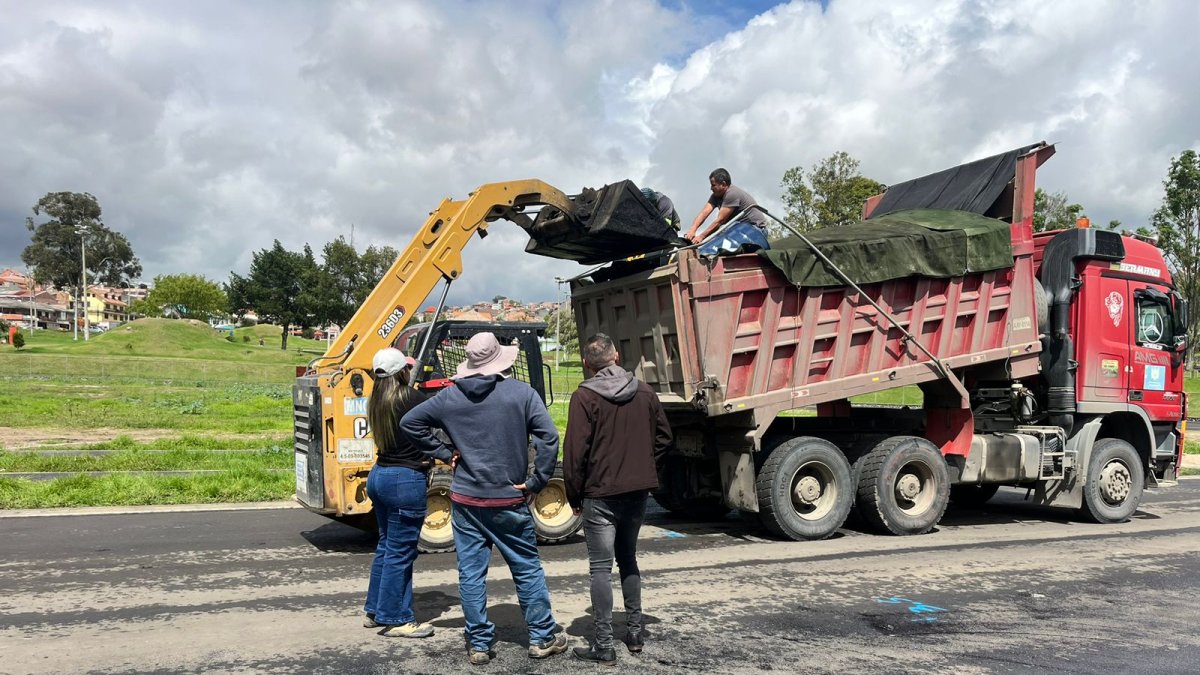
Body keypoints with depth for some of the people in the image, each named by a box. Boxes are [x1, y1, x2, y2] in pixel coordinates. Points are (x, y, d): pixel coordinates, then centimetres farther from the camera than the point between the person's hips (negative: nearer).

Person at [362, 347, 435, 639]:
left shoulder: (376, 402, 7)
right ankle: (395, 620, 10)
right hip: (406, 480, -9)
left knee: (386, 545, 20)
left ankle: (375, 610, 30)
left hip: (380, 475, 9)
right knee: (400, 552, 1)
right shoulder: (411, 398, -17)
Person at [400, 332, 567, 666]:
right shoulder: (522, 393, -7)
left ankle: (478, 644, 15)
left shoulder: (450, 397, 1)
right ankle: (542, 638, 19)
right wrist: (535, 482, -8)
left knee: (471, 573, 9)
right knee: (528, 569, 11)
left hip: (466, 500, 2)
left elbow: (409, 422, 7)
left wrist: (445, 453, 7)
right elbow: (549, 437, -15)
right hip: (509, 501, -2)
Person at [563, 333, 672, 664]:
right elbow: (663, 437, 10)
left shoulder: (584, 397, -11)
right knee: (628, 560, 19)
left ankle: (603, 645, 3)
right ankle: (635, 633, 24)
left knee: (601, 567, 1)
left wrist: (574, 496, -2)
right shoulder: (644, 392, 5)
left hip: (601, 494, -5)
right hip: (638, 491, 5)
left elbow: (575, 452, -12)